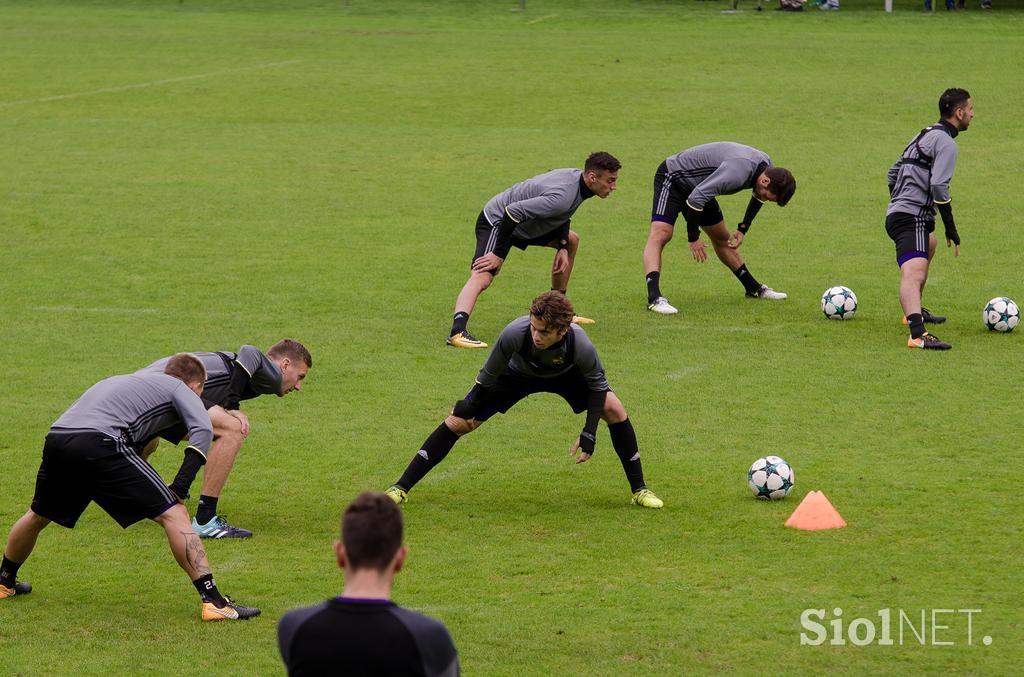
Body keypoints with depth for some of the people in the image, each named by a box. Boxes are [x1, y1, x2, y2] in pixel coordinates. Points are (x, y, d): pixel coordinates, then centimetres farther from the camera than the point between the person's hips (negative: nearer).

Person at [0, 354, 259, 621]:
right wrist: (181, 485, -5)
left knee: (39, 516, 32)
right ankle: (213, 601, -12)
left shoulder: (129, 381, 38)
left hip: (55, 439, 7)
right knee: (173, 514, -3)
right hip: (100, 443, -7)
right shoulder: (181, 389, 17)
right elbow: (203, 430, -2)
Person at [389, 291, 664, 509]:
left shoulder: (581, 347, -40)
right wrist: (470, 405, -10)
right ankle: (401, 488, 1)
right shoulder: (515, 333, -42)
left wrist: (589, 434, -25)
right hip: (517, 372, -1)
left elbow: (597, 385, -19)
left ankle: (639, 490, 2)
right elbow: (489, 375, -22)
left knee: (614, 410, -16)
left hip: (566, 374, 1)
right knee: (459, 422, -9)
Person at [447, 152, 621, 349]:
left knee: (572, 240, 20)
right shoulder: (562, 197, -34)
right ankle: (457, 331, -45)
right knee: (482, 277, -29)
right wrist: (499, 254, -31)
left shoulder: (577, 176, -3)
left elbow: (562, 215, 17)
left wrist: (563, 247, 4)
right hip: (497, 221, -11)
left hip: (525, 223, 11)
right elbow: (513, 212, -37)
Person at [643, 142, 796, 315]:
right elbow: (696, 198, -36)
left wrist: (742, 229, 11)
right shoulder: (739, 171, -37)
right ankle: (654, 298, -38)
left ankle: (754, 289, 30)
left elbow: (758, 196, 17)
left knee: (722, 239, 17)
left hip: (697, 186, 9)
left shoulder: (766, 165, -7)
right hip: (672, 178, -9)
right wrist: (693, 238, -27)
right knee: (660, 235, -26)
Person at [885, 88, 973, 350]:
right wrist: (951, 229, -15)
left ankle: (915, 313, 52)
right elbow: (938, 187, -19)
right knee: (913, 275, -28)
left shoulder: (925, 135, 21)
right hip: (913, 218, -10)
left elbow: (893, 173, 28)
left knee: (930, 244, 38)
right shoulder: (945, 142, -9)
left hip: (895, 213, 10)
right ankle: (917, 334, -48)